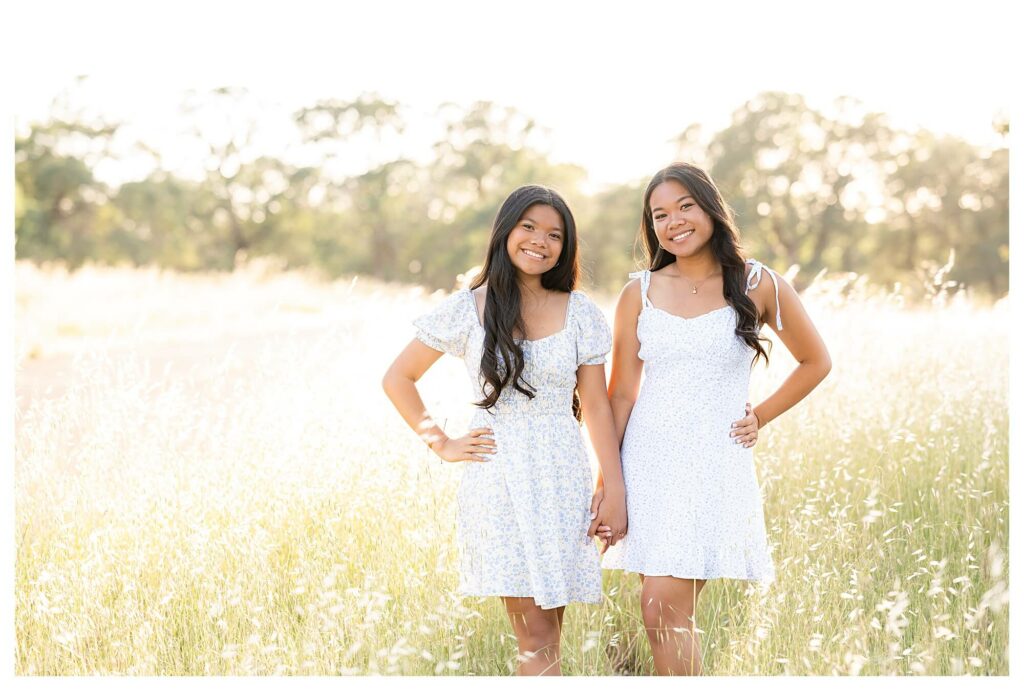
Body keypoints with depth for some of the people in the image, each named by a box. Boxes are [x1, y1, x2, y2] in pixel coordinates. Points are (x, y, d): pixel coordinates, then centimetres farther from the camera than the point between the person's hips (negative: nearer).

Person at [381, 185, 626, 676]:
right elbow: (398, 379, 9)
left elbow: (596, 406, 5)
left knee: (546, 640, 4)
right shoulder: (469, 309, 1)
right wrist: (441, 445, 2)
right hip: (499, 481, -2)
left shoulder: (578, 312, 5)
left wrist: (615, 487, -1)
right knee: (537, 638, -5)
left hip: (563, 480, 2)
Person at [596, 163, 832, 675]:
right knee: (661, 611, -1)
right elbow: (622, 392, 6)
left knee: (670, 612, -8)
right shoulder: (639, 292, 6)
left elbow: (815, 363, 15)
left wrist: (760, 418, 7)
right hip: (648, 459, 2)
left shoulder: (758, 285, 2)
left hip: (716, 460, -2)